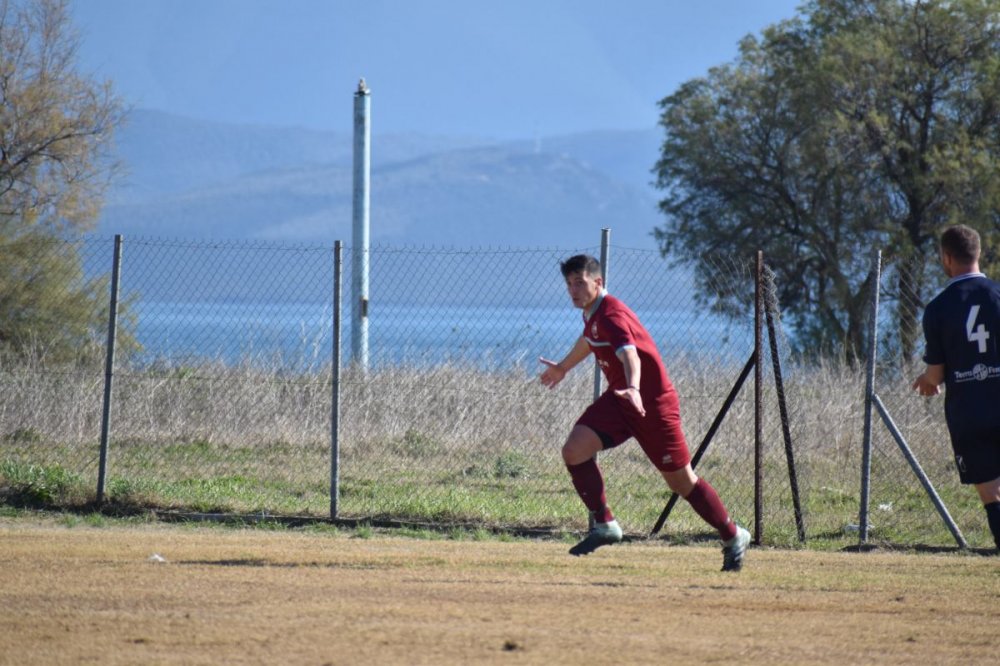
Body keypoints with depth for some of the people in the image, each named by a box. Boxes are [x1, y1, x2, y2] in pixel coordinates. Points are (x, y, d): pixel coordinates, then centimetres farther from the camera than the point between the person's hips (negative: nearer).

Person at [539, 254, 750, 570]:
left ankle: (733, 537, 17)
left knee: (680, 480, 0)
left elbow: (630, 355, -43)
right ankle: (604, 525, -5)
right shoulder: (591, 313, 4)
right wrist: (563, 367, 47)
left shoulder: (611, 315, -24)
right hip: (620, 398, 8)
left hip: (653, 402, -8)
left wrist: (633, 388, -63)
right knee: (574, 450, -12)